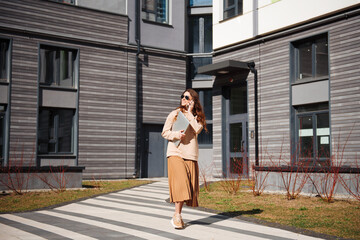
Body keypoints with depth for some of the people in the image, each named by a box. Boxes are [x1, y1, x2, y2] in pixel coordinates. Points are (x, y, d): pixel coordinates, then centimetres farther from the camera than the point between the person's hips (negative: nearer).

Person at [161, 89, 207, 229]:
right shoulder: (175, 113, 9)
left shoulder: (197, 117, 14)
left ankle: (177, 215, 14)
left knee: (189, 185, 1)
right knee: (180, 182, -17)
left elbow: (197, 130, -7)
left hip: (190, 155, 3)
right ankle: (177, 216, -10)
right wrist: (176, 134, -12)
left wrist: (190, 113, -5)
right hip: (175, 153, -3)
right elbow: (165, 132, 6)